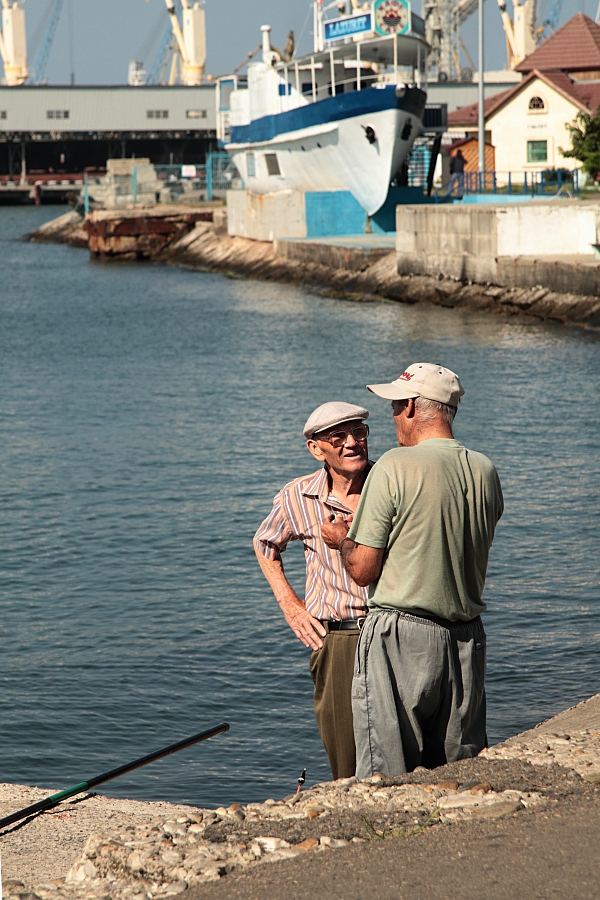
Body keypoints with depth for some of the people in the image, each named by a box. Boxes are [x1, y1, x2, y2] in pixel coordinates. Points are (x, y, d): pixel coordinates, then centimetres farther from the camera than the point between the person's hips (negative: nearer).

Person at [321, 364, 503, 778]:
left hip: (400, 638, -6)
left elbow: (364, 570, -11)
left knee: (385, 777, 0)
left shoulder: (394, 468, -12)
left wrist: (342, 539, 11)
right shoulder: (486, 472, 5)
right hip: (465, 638, 6)